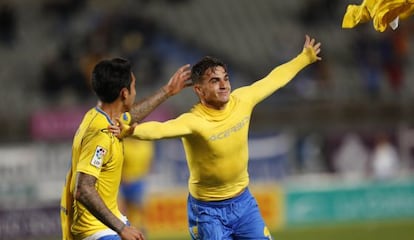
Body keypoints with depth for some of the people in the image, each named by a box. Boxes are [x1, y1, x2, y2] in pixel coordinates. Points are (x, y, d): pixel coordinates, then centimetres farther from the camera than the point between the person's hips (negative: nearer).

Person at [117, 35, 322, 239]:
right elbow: (160, 129, -45)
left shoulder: (242, 100, -9)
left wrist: (305, 58, 21)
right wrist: (131, 131, -65)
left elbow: (273, 79, 8)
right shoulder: (194, 121, -27)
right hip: (208, 211, -6)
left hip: (243, 202, 6)